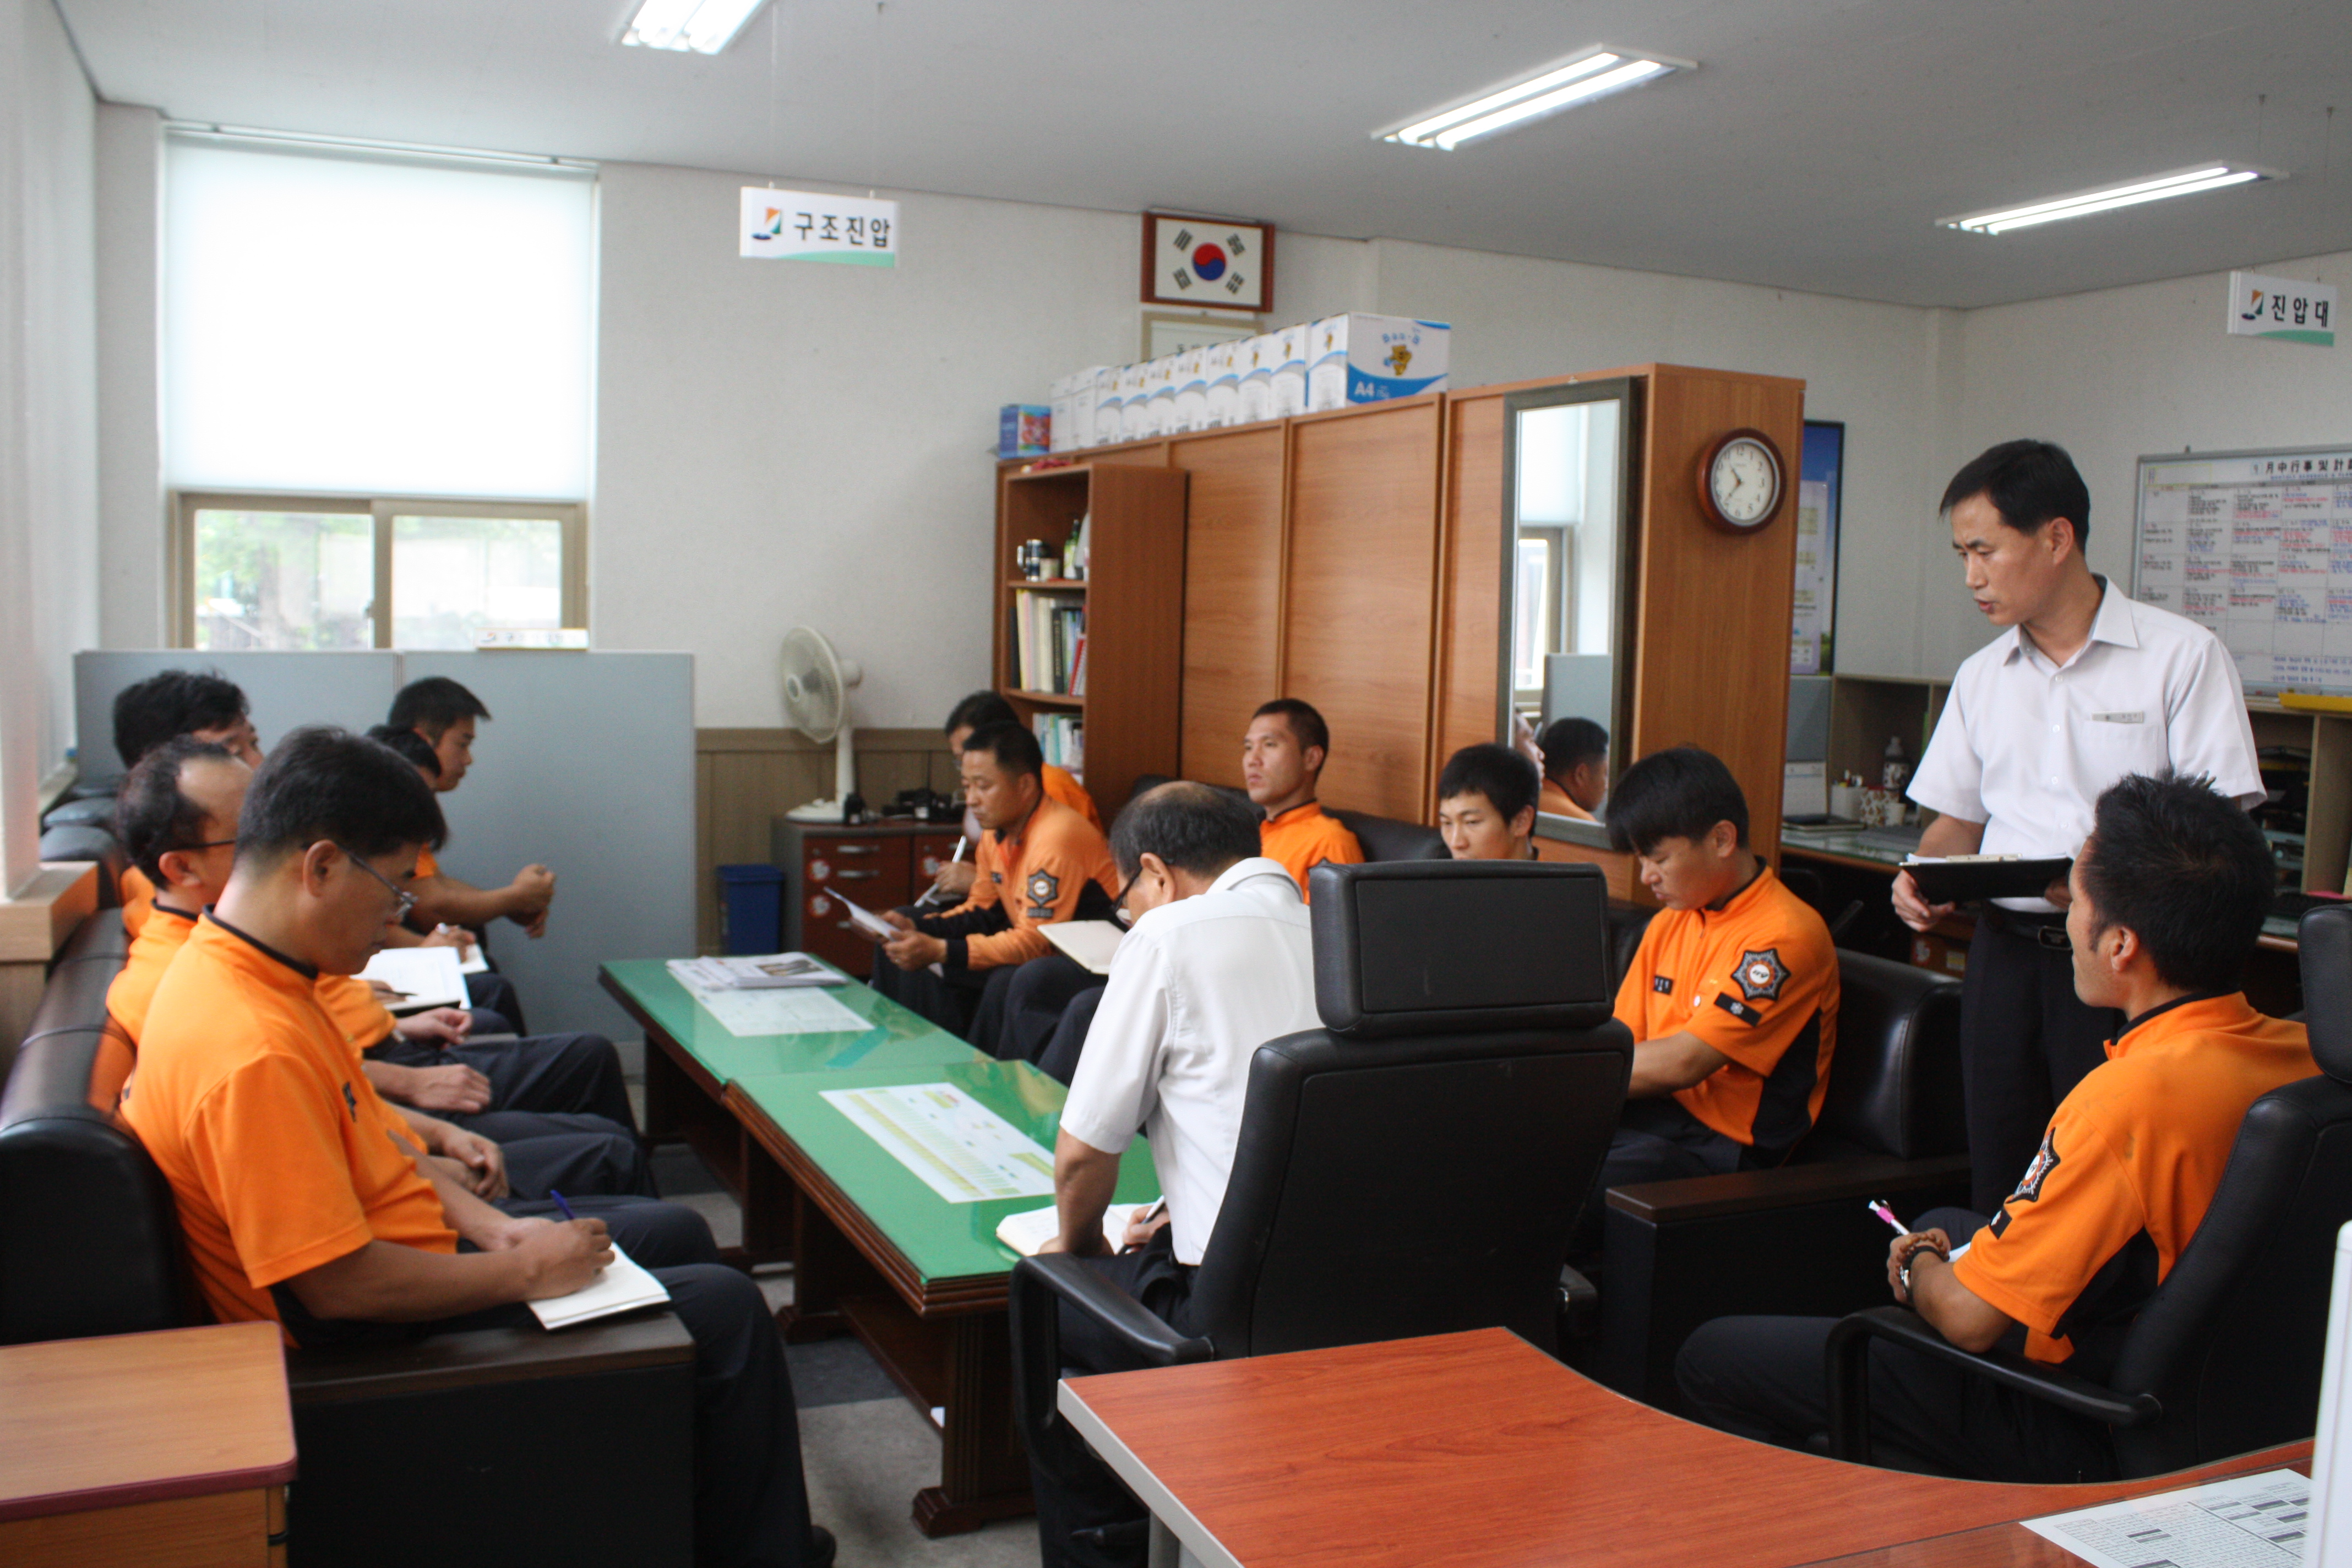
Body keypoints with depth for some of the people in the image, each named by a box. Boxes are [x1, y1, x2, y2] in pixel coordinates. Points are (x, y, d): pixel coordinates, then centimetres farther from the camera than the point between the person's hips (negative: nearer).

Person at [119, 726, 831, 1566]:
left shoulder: (238, 969, 1)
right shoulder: (252, 1054, -32)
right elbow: (337, 1283, -30)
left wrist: (489, 1224, 3)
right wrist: (524, 1271, -18)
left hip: (409, 1254, 10)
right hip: (375, 1339, -10)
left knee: (675, 1231, 19)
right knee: (728, 1310, -7)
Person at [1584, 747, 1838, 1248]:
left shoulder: (1785, 934, -11)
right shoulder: (1670, 924, 17)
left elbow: (1684, 1062, -18)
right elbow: (1624, 1040, 14)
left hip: (1724, 1146, -8)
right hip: (1651, 1112, 8)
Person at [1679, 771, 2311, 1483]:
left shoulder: (2131, 1096, -33)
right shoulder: (2300, 1054, -7)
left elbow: (1970, 1316, -25)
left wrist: (1919, 1269, -1)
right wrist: (1949, 1254, 12)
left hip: (2083, 1442, -9)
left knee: (1711, 1358, -3)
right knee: (1944, 1224, 34)